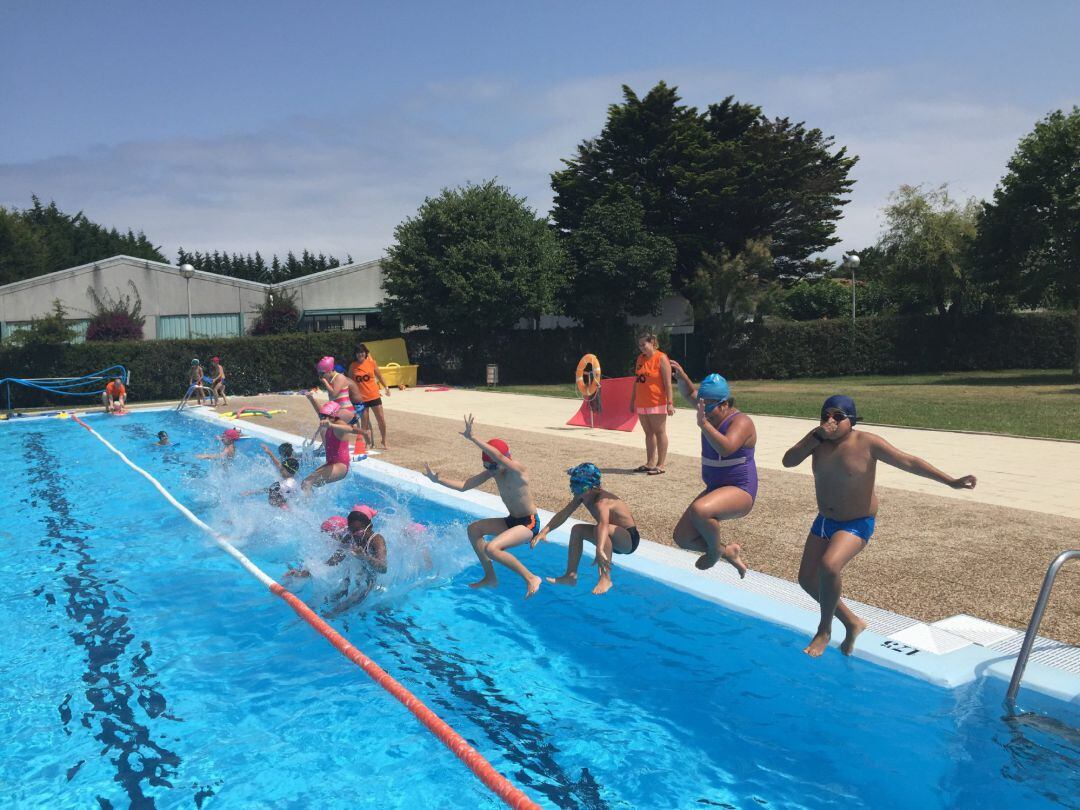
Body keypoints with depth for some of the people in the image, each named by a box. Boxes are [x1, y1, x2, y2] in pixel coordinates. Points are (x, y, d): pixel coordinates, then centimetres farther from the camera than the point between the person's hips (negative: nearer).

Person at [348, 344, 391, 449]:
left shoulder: (371, 362, 0)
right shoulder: (352, 366, -1)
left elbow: (379, 375, 10)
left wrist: (386, 387, 8)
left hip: (374, 396, 0)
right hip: (361, 398, 0)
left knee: (381, 419, 3)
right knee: (365, 422, 4)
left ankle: (383, 440, 21)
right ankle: (370, 442, 15)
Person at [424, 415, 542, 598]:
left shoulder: (517, 470, -24)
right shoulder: (492, 472, 0)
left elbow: (499, 456, -45)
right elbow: (463, 486, 3)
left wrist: (472, 438, -48)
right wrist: (437, 480, -5)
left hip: (529, 523, -9)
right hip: (512, 521, 9)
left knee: (491, 549, -25)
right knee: (473, 529, 7)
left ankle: (531, 578, -10)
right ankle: (490, 577, 14)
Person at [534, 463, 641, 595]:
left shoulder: (602, 501, -31)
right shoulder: (582, 496, -5)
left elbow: (603, 523, -49)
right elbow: (563, 514, 0)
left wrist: (600, 551, -65)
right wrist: (544, 531, -11)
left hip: (630, 540, -9)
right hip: (613, 538, 9)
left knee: (602, 529, -36)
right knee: (577, 530, 2)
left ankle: (606, 578, -29)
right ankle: (571, 575, 4)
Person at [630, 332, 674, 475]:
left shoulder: (661, 358, -8)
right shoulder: (640, 358, 12)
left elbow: (668, 383, -12)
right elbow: (636, 381, 16)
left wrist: (670, 402, -16)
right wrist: (632, 401, 15)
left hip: (657, 403, -7)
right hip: (642, 403, 7)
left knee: (659, 432, 0)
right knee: (648, 433, 12)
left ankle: (661, 465, 4)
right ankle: (650, 463, 19)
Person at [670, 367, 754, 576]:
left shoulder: (740, 421, -19)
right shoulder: (711, 413, 4)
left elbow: (726, 448, -38)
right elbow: (690, 393, 19)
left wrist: (704, 424, -40)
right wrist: (681, 376, 0)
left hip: (740, 491, -9)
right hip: (715, 489, 9)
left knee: (699, 510, -38)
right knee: (682, 537, 5)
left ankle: (717, 550, -9)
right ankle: (729, 552, 23)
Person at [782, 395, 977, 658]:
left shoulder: (867, 443, -18)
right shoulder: (818, 439, -5)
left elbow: (909, 461, -17)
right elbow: (788, 461, -15)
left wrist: (950, 481, -23)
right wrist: (817, 436, -25)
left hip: (857, 524, -6)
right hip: (824, 521, 6)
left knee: (829, 566, -31)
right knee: (807, 578, 9)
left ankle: (824, 631, -8)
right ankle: (852, 623, 31)